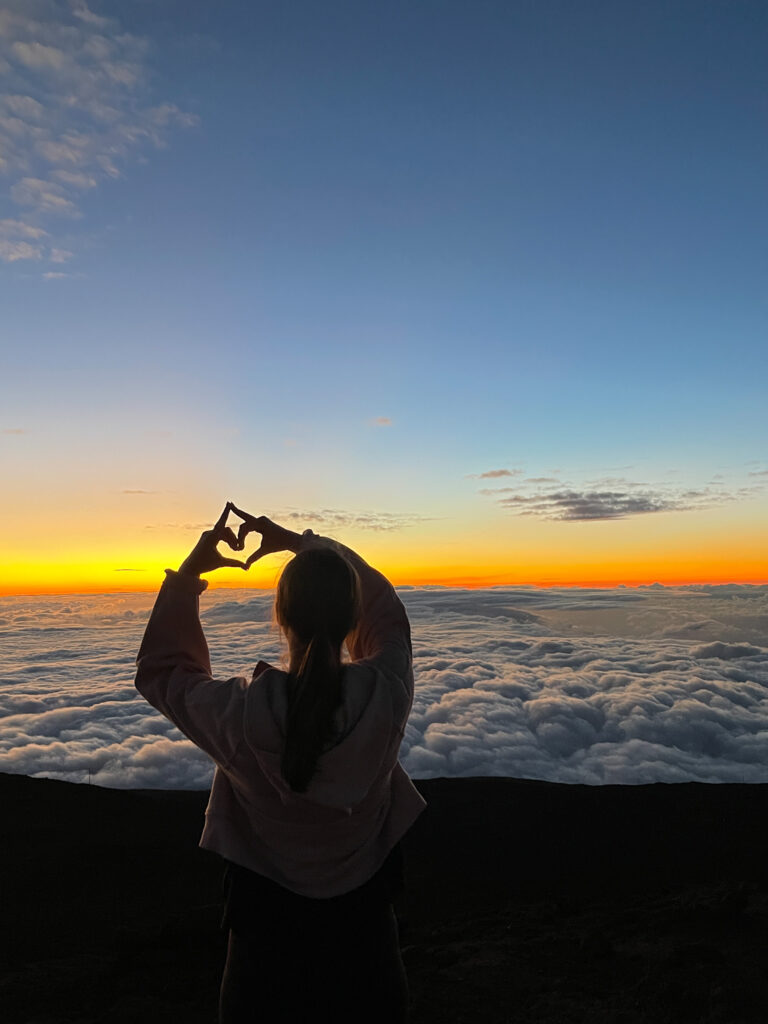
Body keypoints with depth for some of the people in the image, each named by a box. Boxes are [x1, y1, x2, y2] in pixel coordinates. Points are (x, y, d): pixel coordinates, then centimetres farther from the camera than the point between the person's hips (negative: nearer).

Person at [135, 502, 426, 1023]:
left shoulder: (242, 712, -28)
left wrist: (187, 573, -4)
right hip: (362, 916, 2)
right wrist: (304, 542, 0)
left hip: (269, 918, -1)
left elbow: (160, 669, -6)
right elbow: (387, 615, -2)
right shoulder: (388, 694, -24)